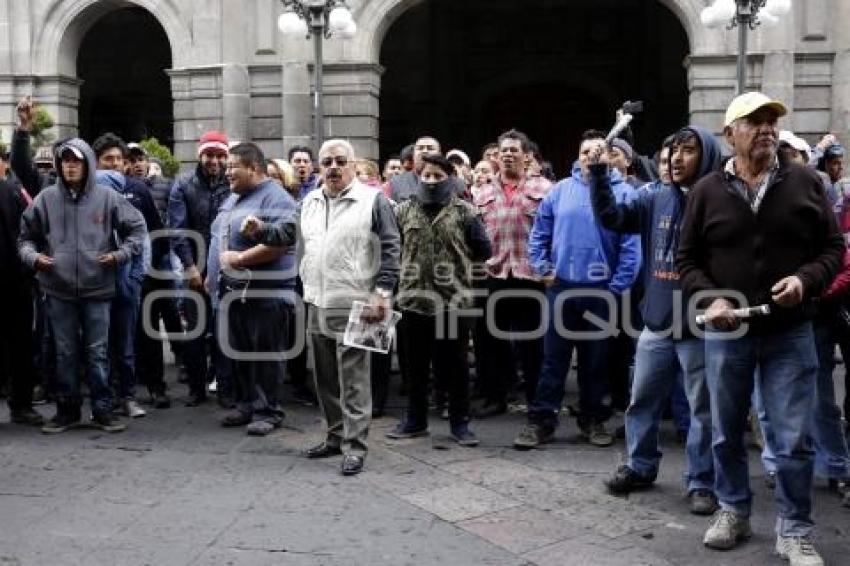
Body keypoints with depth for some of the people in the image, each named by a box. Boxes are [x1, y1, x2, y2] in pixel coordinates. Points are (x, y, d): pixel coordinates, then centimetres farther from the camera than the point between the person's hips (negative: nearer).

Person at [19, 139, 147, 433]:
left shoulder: (107, 197, -1)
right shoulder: (46, 199, 2)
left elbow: (137, 227, 7)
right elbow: (26, 236, 12)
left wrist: (121, 254, -4)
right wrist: (33, 256, -6)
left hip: (97, 288, -1)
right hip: (59, 290, 1)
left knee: (97, 352, 5)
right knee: (65, 353, 10)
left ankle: (102, 409, 14)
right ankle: (68, 409, 20)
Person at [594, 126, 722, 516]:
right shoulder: (655, 200, 6)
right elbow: (610, 216, 5)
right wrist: (598, 171, -5)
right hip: (657, 323, 5)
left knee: (703, 408, 7)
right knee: (642, 400, 15)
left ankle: (702, 482, 20)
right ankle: (640, 467, 32)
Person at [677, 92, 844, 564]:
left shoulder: (806, 183, 1)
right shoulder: (707, 191, 1)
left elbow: (834, 247, 4)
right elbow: (688, 259, 5)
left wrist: (806, 279, -15)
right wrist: (710, 298, -11)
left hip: (790, 333, 0)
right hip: (726, 333, 1)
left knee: (795, 438, 2)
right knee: (727, 432, 13)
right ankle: (734, 512, 31)